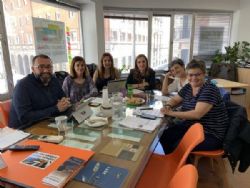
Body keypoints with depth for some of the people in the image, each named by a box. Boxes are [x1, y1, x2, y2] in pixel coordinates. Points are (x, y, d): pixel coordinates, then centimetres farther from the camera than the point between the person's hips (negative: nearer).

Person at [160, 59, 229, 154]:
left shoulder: (209, 89, -18)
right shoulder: (188, 87, 5)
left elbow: (197, 114, -28)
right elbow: (174, 100, 16)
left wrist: (172, 113, -26)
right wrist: (168, 107, -7)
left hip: (210, 134, -7)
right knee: (164, 136, -9)